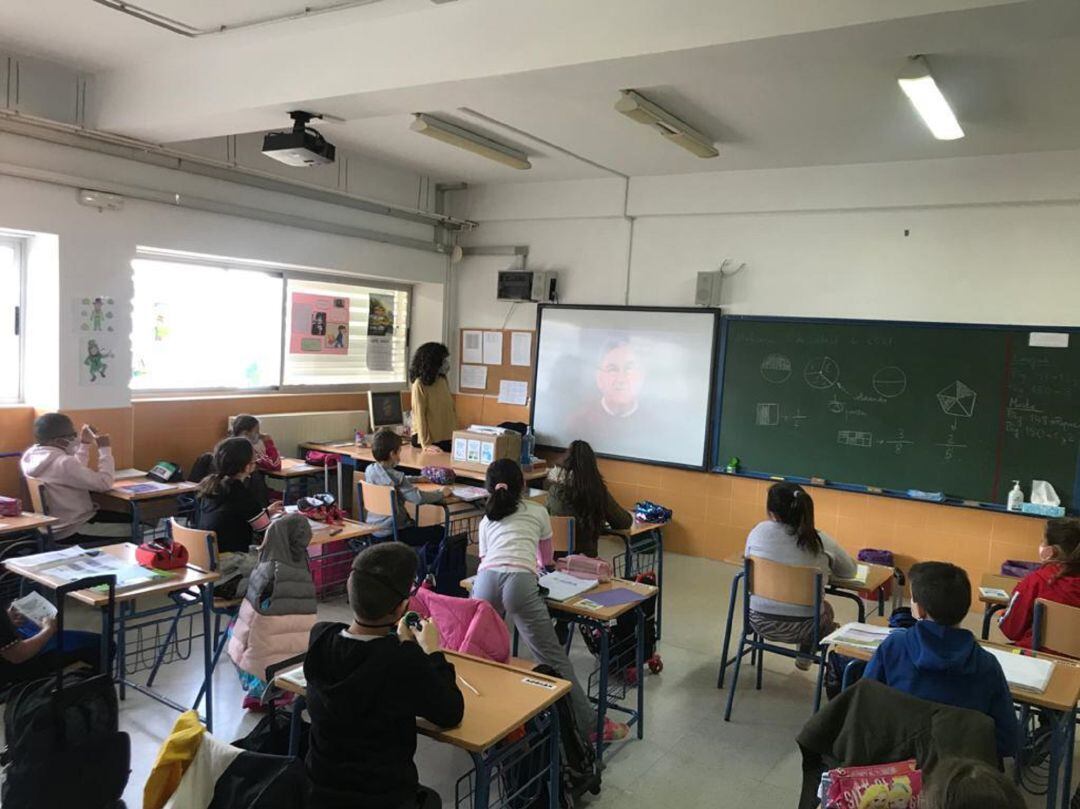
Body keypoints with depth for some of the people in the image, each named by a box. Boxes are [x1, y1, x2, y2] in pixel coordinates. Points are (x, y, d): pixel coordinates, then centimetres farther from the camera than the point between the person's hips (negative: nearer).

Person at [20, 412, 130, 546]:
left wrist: (85, 443, 12)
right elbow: (104, 483, -24)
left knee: (126, 518, 16)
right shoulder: (63, 463, -28)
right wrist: (105, 449, -16)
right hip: (73, 531, -10)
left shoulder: (30, 455, 2)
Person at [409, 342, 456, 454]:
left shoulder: (443, 381, 7)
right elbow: (419, 416, -14)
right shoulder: (420, 384, -11)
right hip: (429, 438, -6)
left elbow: (450, 409, 10)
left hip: (446, 437, 6)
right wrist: (426, 444, -18)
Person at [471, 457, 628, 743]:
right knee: (554, 658, 3)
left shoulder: (487, 520, 30)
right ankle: (590, 725, 7)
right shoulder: (538, 511, 26)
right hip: (521, 582, -2)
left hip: (486, 580, 2)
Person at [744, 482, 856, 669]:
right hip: (802, 627, -2)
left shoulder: (759, 531, -10)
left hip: (760, 621, 2)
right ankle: (806, 656, 32)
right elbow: (850, 571, 6)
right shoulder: (822, 541, -11)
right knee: (826, 608, 33)